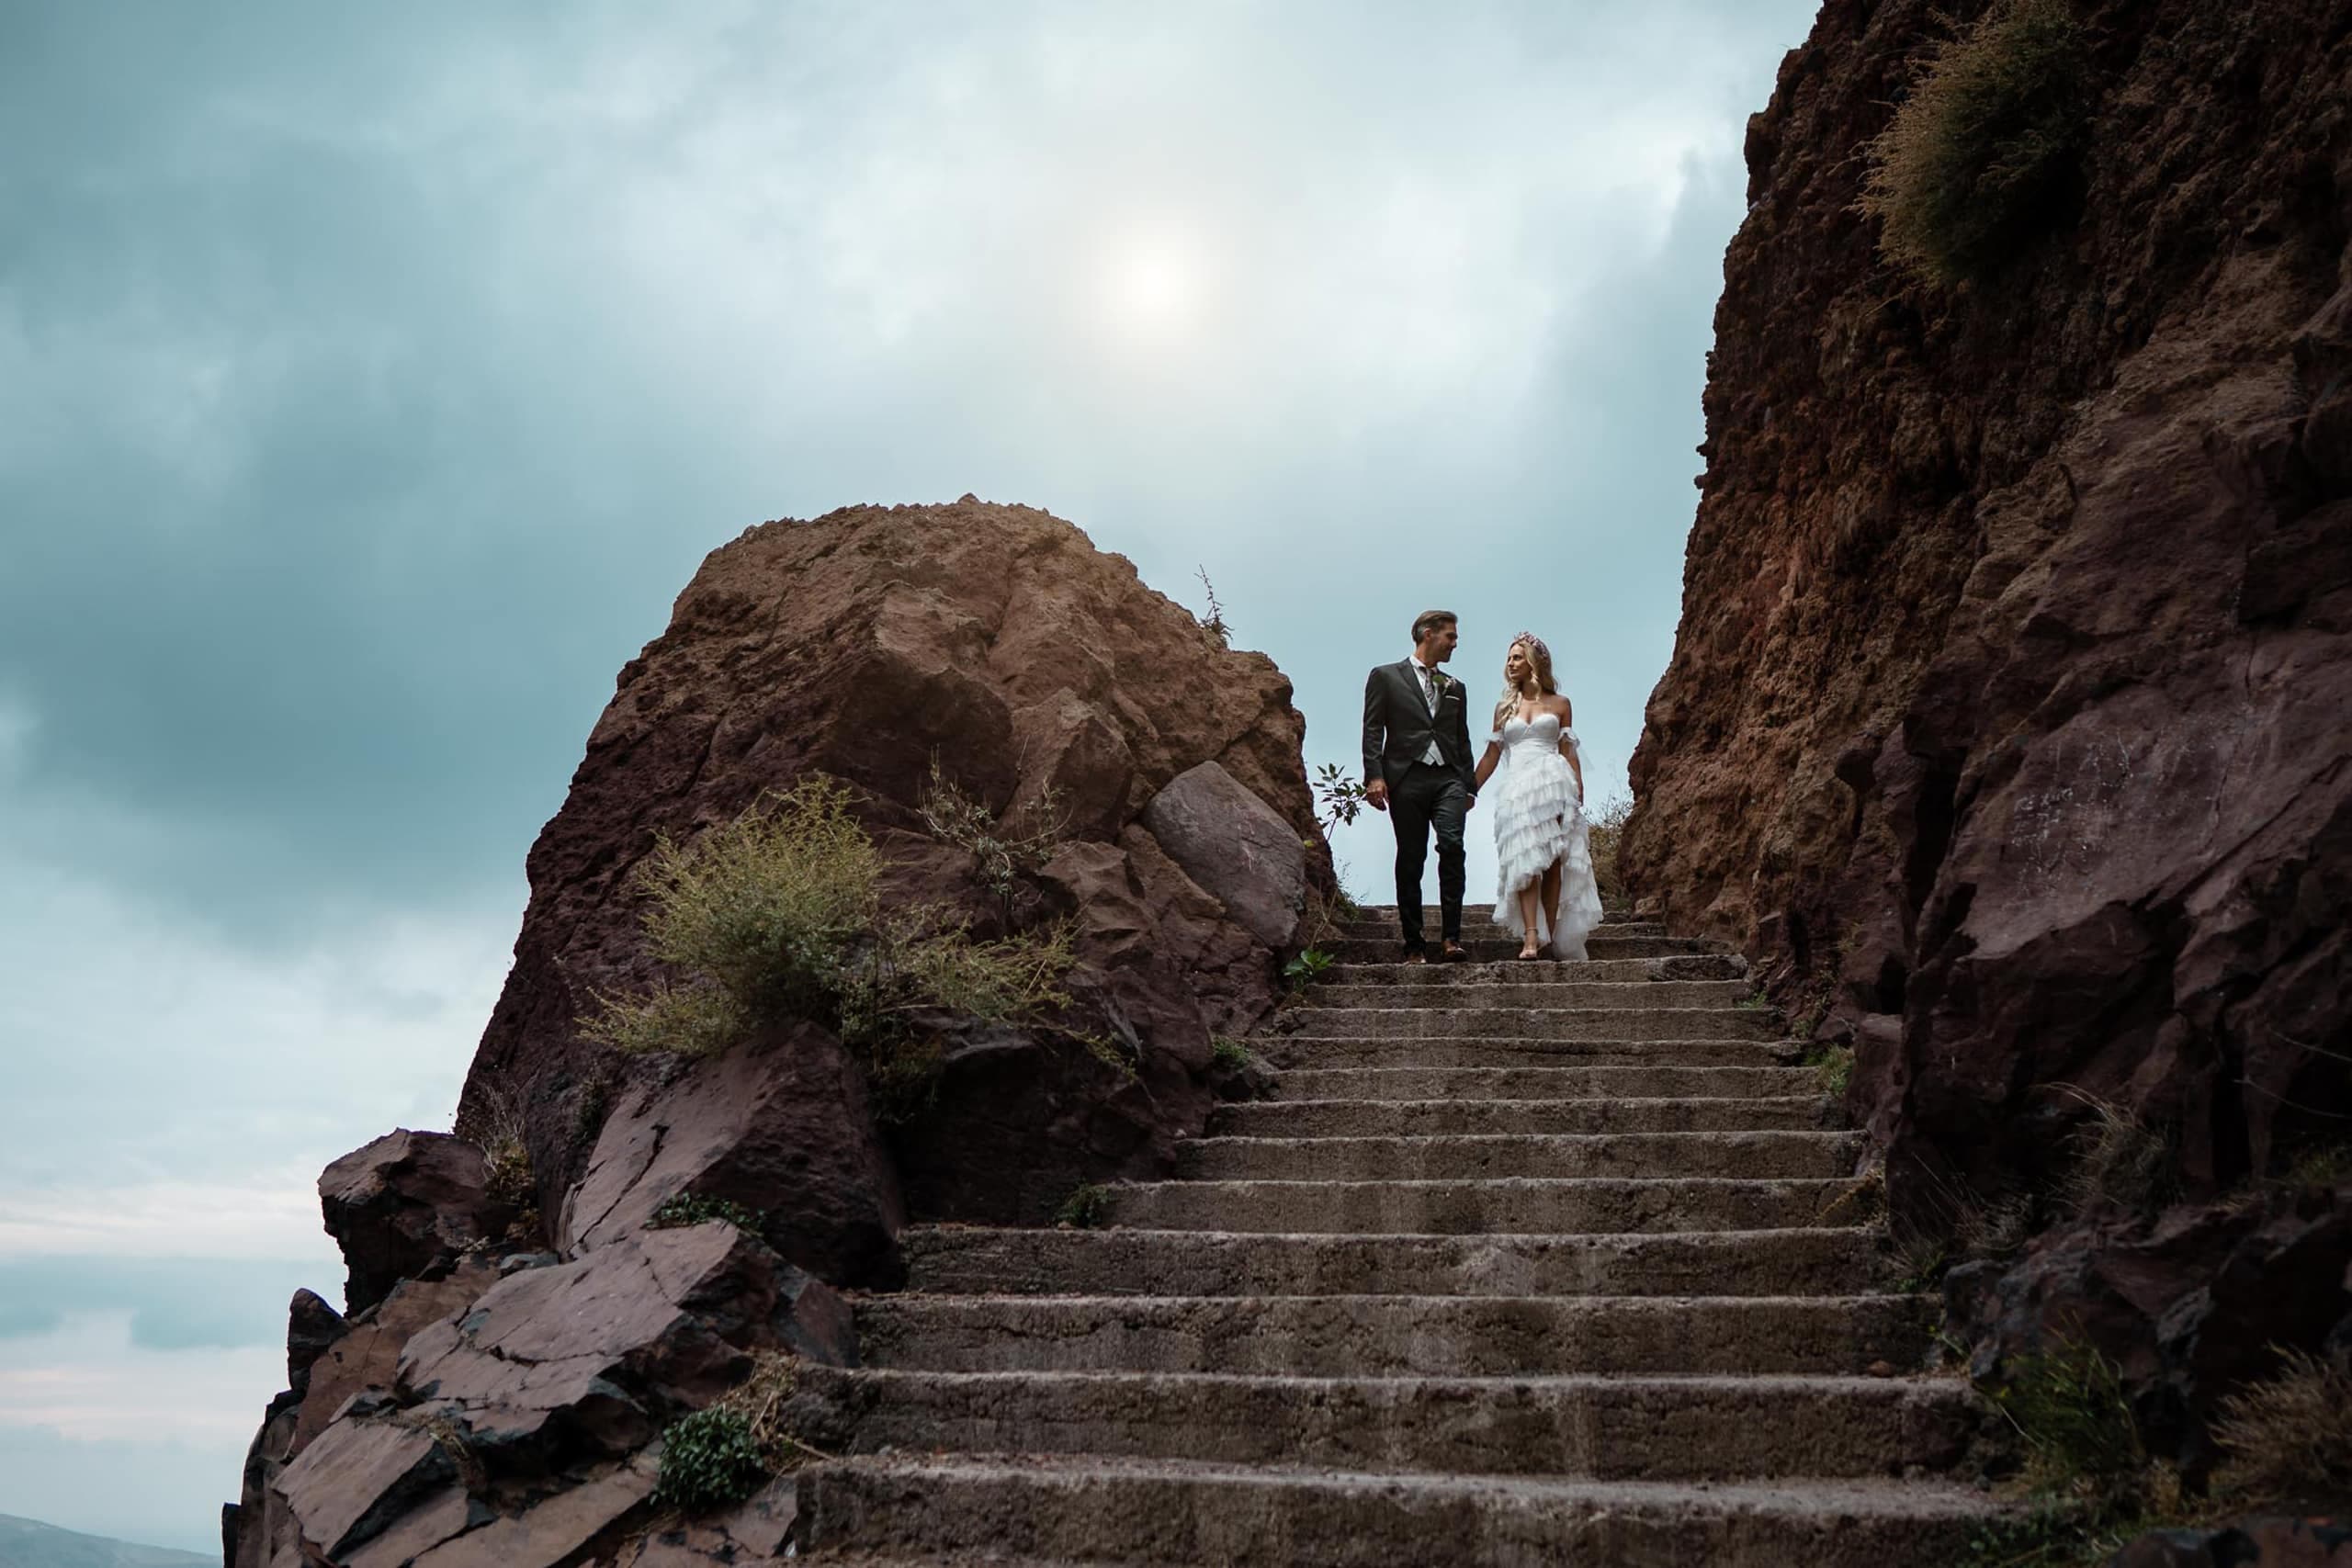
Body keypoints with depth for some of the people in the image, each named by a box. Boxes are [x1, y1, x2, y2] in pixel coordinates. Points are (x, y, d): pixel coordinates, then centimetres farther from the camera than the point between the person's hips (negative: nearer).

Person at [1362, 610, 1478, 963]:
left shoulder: (1455, 688, 23)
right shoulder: (1385, 676, 10)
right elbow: (1372, 731, 2)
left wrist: (1469, 786, 16)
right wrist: (1374, 775, -10)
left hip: (1447, 778, 3)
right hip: (1406, 778, -3)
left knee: (1452, 846, -18)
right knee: (1410, 860, -2)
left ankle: (1451, 937, -17)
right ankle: (1414, 945, 4)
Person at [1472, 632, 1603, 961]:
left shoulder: (1560, 704, 13)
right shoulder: (1504, 708, 18)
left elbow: (1569, 752, 10)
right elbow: (1492, 755, 17)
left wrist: (1579, 794, 2)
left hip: (1554, 783, -1)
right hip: (1517, 787, 1)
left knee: (1553, 862, -6)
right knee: (1525, 860, -14)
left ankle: (1549, 938, -7)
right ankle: (1532, 937, -24)